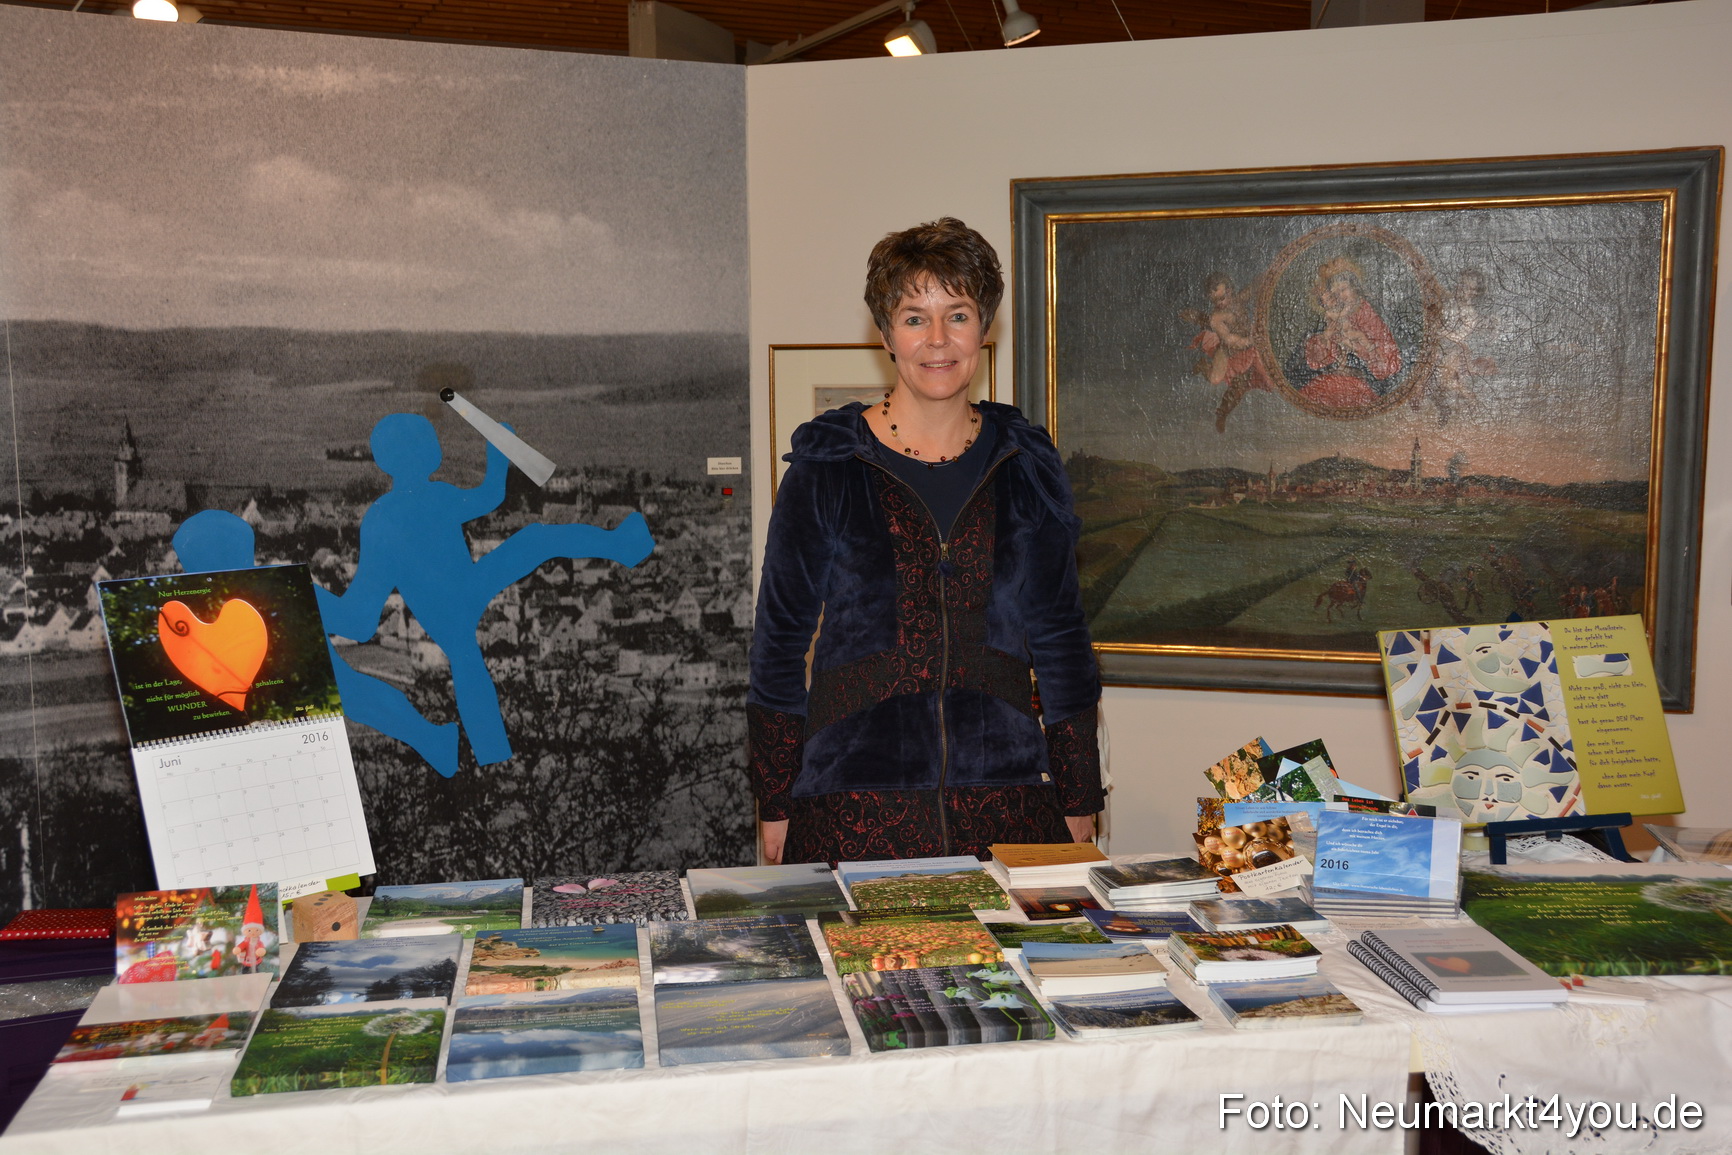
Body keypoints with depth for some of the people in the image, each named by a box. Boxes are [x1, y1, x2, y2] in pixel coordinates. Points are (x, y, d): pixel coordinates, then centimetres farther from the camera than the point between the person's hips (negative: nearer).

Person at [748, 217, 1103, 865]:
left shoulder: (1026, 465, 7)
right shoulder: (827, 465, -1)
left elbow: (1061, 640, 11)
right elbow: (780, 640, 3)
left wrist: (1079, 806, 9)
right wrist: (775, 807, 0)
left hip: (1007, 804, 2)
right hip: (855, 804, -2)